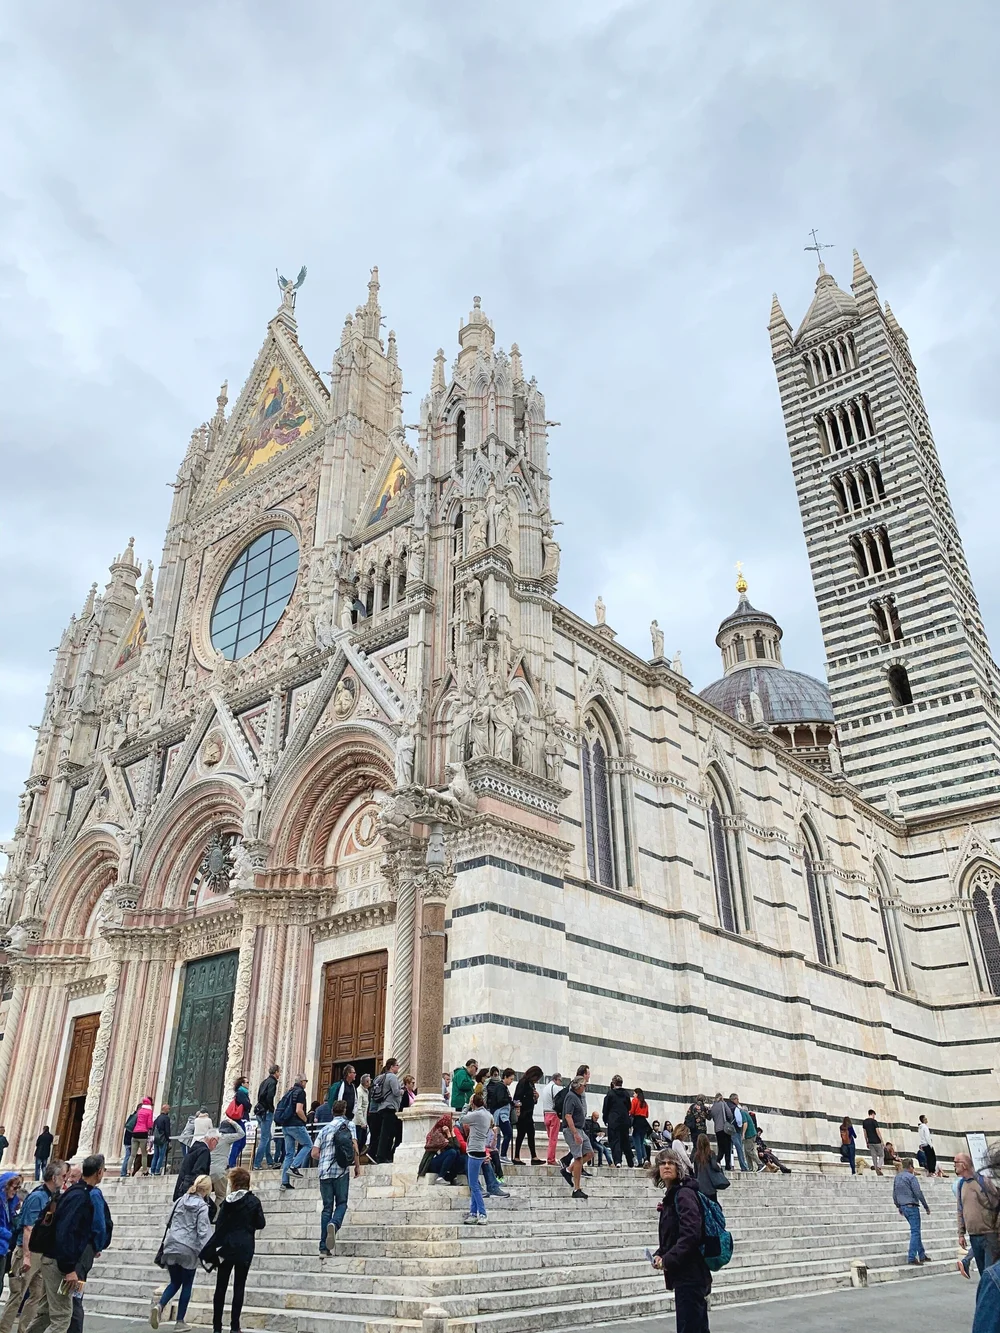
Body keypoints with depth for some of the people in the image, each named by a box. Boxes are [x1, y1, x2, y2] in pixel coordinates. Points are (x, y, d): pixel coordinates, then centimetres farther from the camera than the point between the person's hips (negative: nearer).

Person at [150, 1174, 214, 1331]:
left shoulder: (180, 1201, 6)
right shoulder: (202, 1207, -11)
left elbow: (169, 1222, 14)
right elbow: (203, 1232, -14)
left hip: (171, 1247, 5)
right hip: (189, 1250, -5)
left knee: (175, 1282, 17)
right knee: (187, 1285, 11)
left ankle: (159, 1305, -8)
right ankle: (180, 1322, 15)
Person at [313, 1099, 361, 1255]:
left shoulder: (324, 1129, 12)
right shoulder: (349, 1124, 5)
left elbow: (314, 1153, 8)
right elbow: (354, 1147, -4)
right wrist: (357, 1165, 5)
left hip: (325, 1172, 3)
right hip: (342, 1171, -3)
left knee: (327, 1207, 8)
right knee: (341, 1203, 8)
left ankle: (324, 1246, 2)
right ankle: (334, 1223, -24)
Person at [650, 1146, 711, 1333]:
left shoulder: (684, 1194, -14)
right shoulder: (672, 1196, 14)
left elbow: (691, 1234, -26)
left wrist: (668, 1260, -21)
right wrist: (659, 1255, 2)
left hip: (690, 1274, -10)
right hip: (684, 1274, 10)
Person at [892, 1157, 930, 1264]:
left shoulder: (897, 1178, 14)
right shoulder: (911, 1177, -11)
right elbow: (918, 1193, -15)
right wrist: (926, 1207, -5)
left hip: (903, 1207, 8)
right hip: (912, 1206, -8)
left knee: (916, 1231, 17)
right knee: (915, 1232, -4)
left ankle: (922, 1255, 21)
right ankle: (912, 1257, -7)